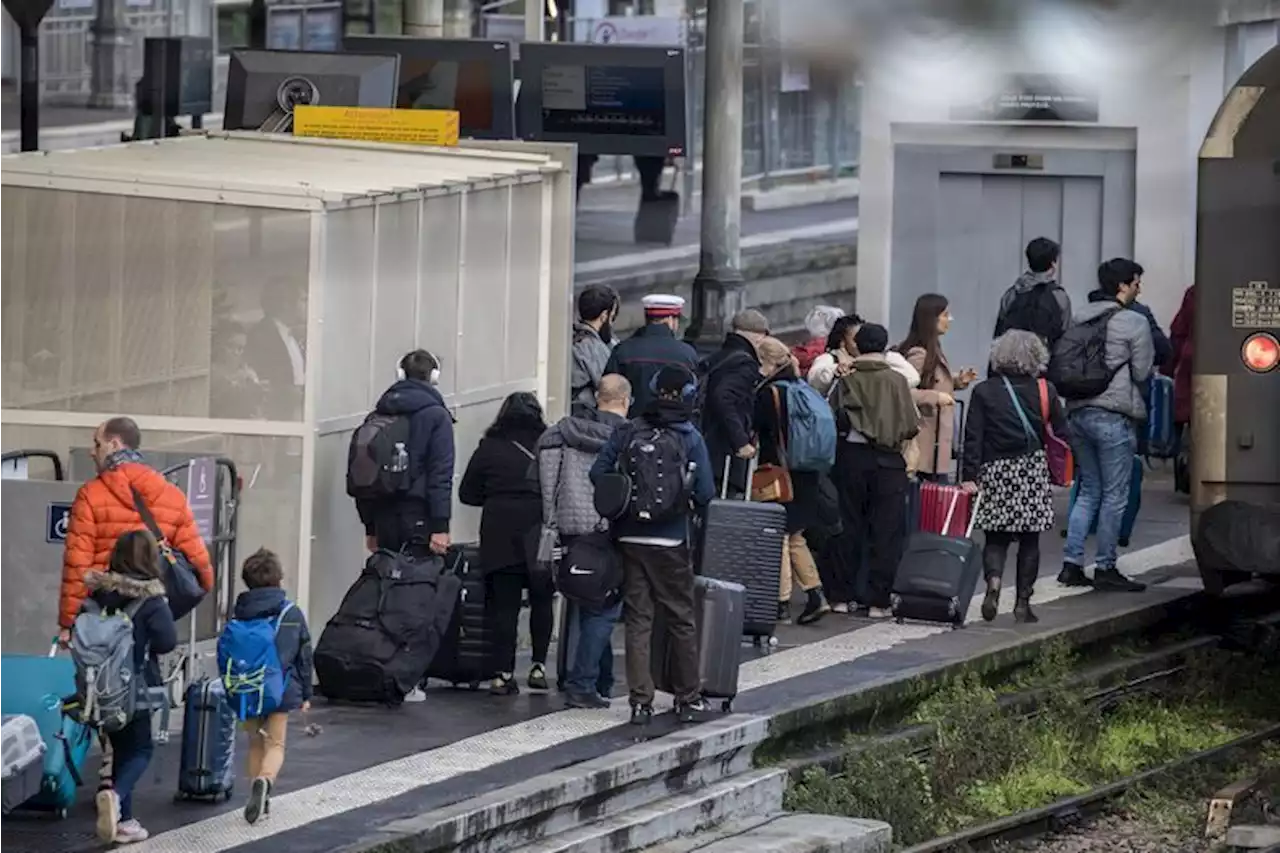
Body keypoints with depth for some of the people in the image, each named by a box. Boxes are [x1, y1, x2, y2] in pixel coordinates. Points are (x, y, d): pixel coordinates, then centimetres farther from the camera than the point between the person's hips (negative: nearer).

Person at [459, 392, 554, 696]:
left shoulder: (489, 448, 4)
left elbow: (467, 493, 7)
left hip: (500, 534, 0)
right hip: (540, 532, 0)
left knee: (503, 603, 2)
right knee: (541, 600, 15)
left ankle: (503, 673, -5)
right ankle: (539, 665, 11)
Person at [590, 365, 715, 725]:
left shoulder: (627, 432, 0)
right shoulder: (690, 438, -7)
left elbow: (598, 473, -5)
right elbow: (705, 493, -9)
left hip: (630, 537, 2)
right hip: (671, 541, -2)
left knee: (637, 619, 6)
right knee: (681, 619, 11)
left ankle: (640, 700, 3)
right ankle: (688, 698, 16)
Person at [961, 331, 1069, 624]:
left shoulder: (983, 392, -1)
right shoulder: (1045, 392, 1)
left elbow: (973, 438, -5)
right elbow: (1061, 435, 3)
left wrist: (969, 476, -6)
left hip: (995, 472, 0)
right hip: (1033, 469, 0)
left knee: (996, 537, 7)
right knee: (1029, 540, 9)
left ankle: (993, 580, -20)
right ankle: (1023, 602, 9)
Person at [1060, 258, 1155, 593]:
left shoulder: (1080, 318, 9)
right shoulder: (1134, 323, -9)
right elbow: (1143, 373, -7)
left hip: (1078, 412, 6)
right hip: (1114, 415, -6)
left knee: (1088, 491, 15)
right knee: (1114, 495, 2)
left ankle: (1071, 562, 10)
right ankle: (1106, 568, 4)